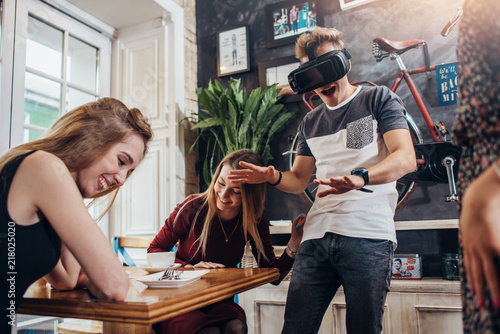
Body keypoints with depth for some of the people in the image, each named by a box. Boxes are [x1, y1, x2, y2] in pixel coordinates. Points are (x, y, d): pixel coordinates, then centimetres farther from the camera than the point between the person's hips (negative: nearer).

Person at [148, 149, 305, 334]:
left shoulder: (255, 222, -5)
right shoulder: (193, 208, -14)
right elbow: (154, 251, -3)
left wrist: (293, 245, -19)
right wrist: (190, 269, -19)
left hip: (219, 303, 2)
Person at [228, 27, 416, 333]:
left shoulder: (378, 99, 7)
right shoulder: (310, 123, 21)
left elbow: (406, 158, -7)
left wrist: (359, 178, -26)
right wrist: (272, 176, 0)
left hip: (368, 236, -4)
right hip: (317, 237, 4)